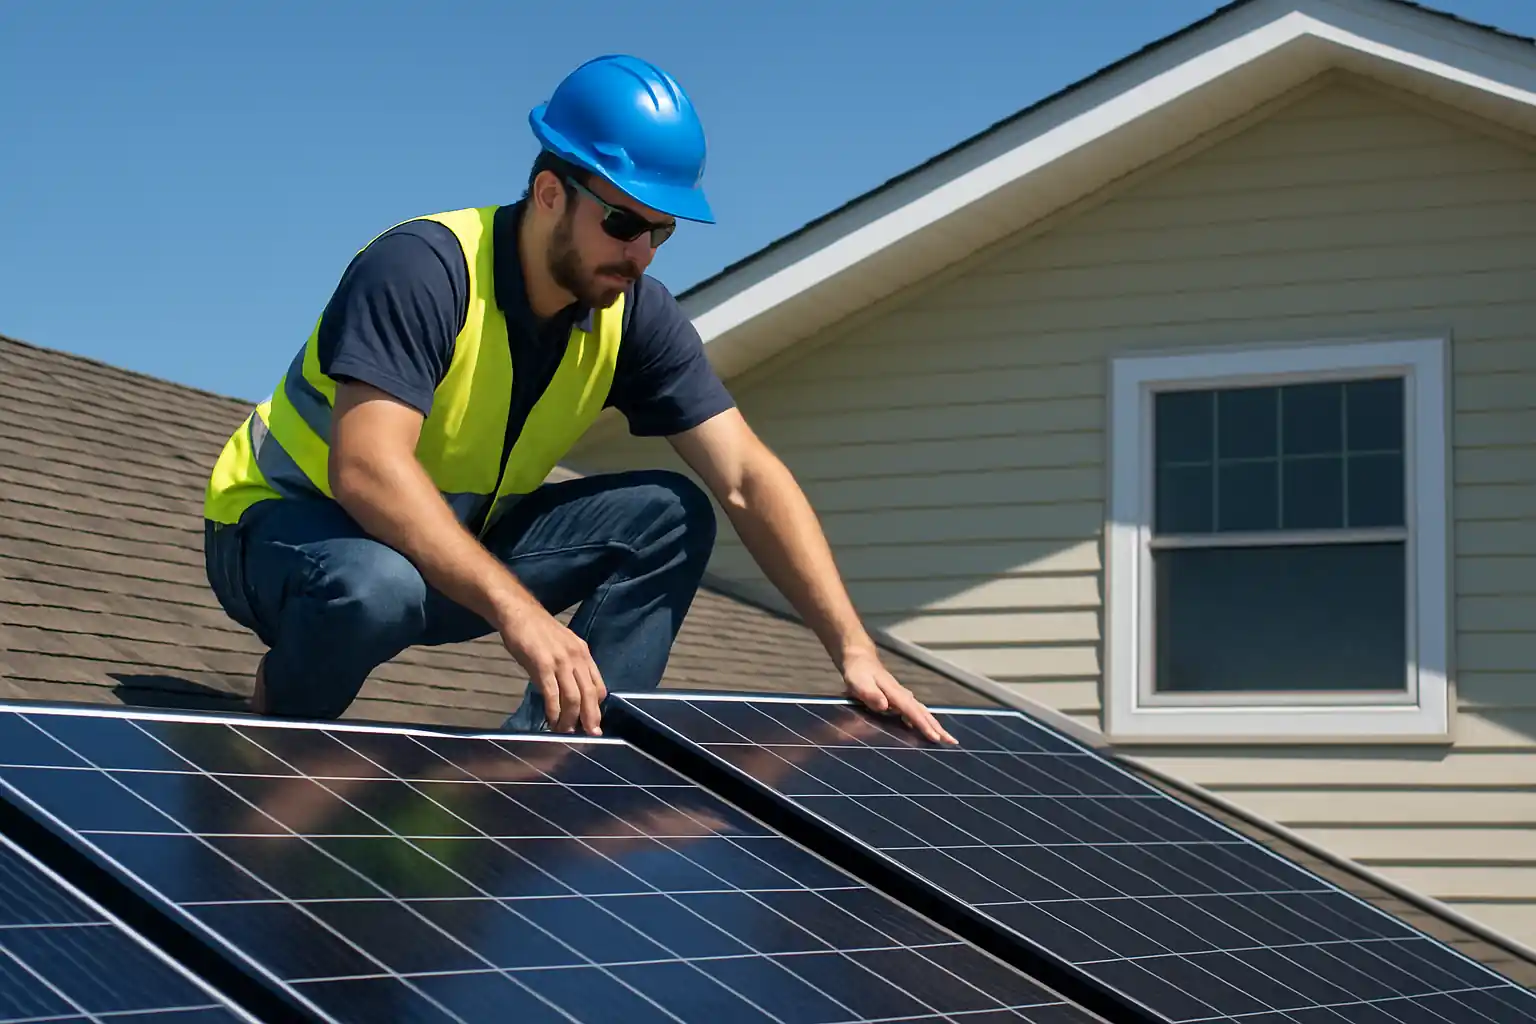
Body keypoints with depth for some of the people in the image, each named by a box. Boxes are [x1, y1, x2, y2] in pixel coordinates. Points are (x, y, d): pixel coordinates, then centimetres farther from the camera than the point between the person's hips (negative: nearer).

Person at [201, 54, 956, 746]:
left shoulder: (634, 314, -10)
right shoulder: (422, 269, -28)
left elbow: (746, 477, -13)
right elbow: (367, 469, -40)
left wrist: (852, 648, -24)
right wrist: (518, 610, -49)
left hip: (453, 549, 6)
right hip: (285, 523, -6)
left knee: (669, 516, -10)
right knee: (376, 588, -40)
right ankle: (277, 725, -7)